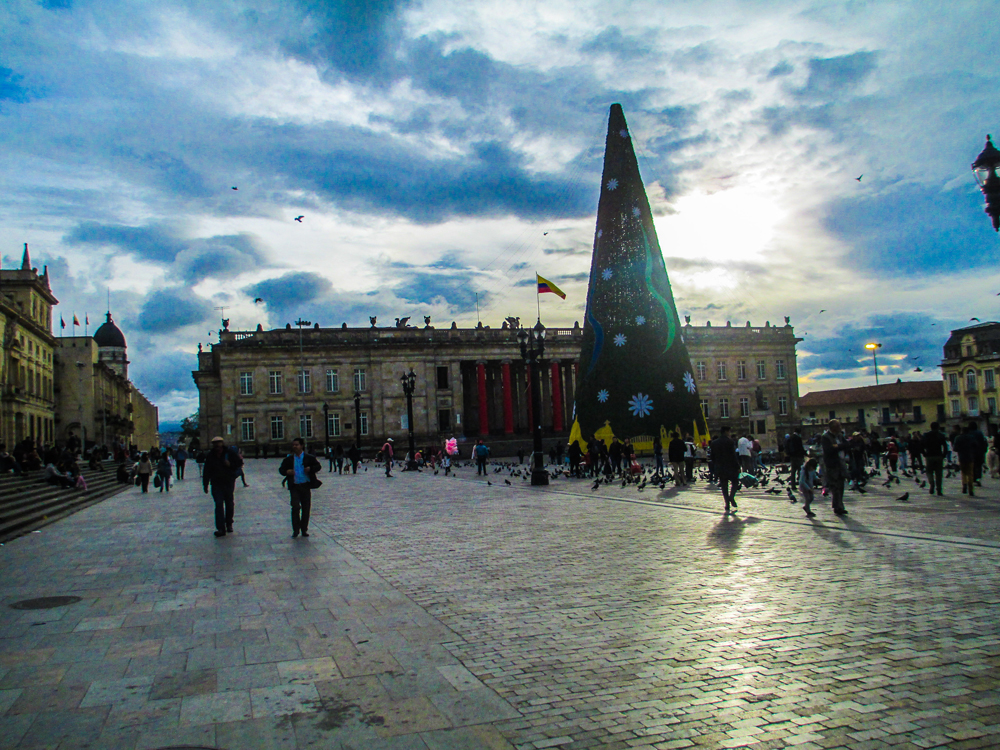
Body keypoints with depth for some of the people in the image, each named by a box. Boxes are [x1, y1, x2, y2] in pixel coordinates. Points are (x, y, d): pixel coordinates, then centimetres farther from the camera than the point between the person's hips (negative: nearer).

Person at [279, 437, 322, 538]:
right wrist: (287, 472, -10)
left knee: (306, 509, 5)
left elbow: (318, 467, 5)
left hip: (306, 485, 0)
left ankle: (304, 530, 17)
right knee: (295, 507, -11)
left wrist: (310, 469, -15)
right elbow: (281, 469, 12)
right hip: (294, 486, 0)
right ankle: (295, 530, -1)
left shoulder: (309, 458, 4)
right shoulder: (289, 459, 8)